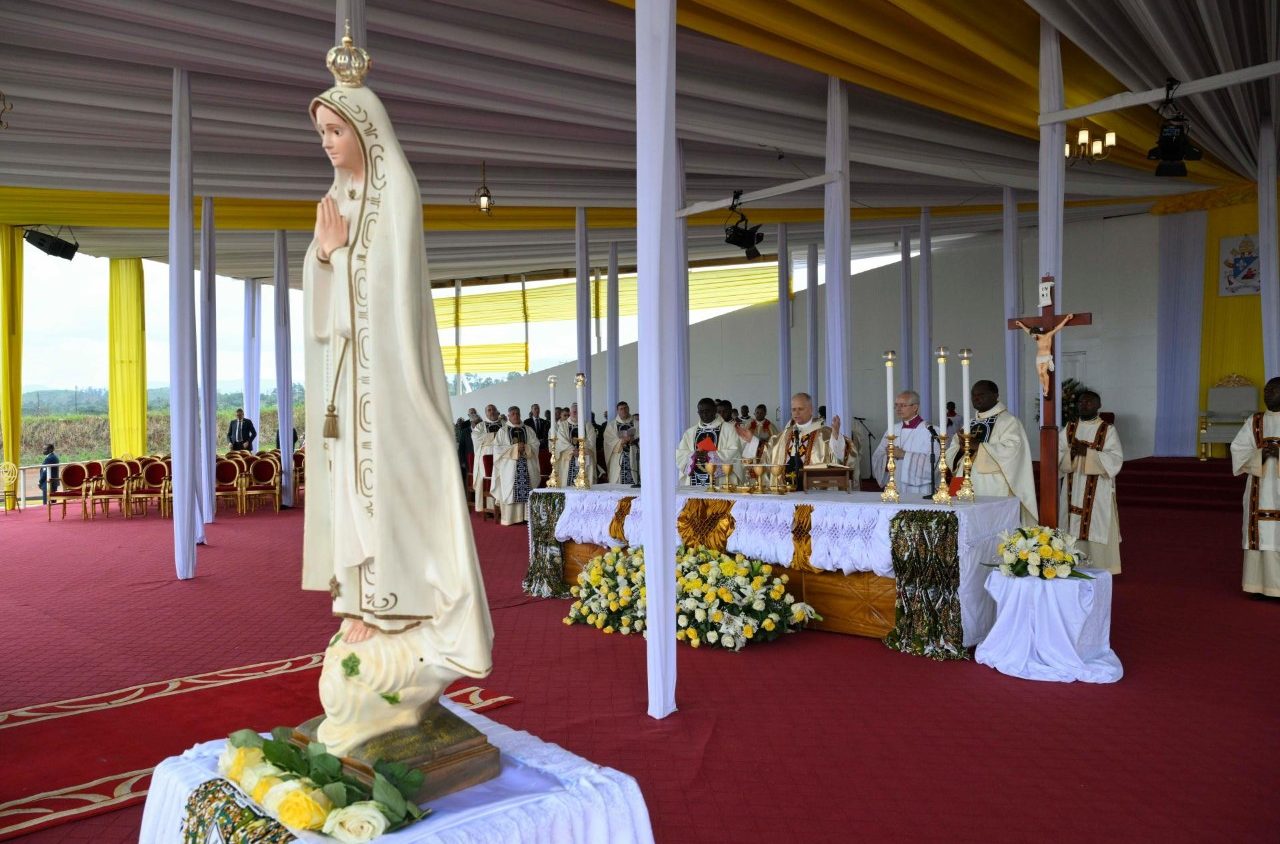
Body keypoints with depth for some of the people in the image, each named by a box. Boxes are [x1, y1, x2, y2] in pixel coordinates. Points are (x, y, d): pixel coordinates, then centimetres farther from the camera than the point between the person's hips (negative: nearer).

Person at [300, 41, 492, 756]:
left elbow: (382, 283, -15)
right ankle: (367, 600, 16)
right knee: (354, 479, 8)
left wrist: (340, 246, -7)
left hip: (387, 369, -8)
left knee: (389, 481, -8)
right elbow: (325, 296, 13)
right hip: (346, 372, 8)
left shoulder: (396, 191, -6)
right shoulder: (340, 196, 17)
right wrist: (324, 248, -3)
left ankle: (395, 608, -2)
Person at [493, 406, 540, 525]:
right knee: (510, 491, -5)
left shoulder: (528, 429, 13)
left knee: (526, 490, -4)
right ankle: (510, 517, -3)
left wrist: (525, 447, -12)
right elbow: (497, 447, -4)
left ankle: (526, 515, -2)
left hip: (526, 465, 2)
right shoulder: (503, 430, 5)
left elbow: (535, 444, 7)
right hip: (509, 465, -2)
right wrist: (514, 448, -11)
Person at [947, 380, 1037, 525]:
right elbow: (951, 453, 13)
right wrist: (962, 449, -9)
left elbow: (1010, 451, -17)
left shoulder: (1008, 421, -2)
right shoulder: (970, 422, 19)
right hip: (966, 489, 6)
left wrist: (977, 446, -20)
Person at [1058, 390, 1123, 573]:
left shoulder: (1108, 430, -1)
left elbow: (1116, 460, -11)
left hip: (1098, 493, -4)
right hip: (1073, 491, 4)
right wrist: (1071, 453, -15)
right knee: (1073, 531, 2)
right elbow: (1055, 456, 5)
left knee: (1096, 531, -5)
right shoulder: (1068, 430, 11)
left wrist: (1087, 452, -20)